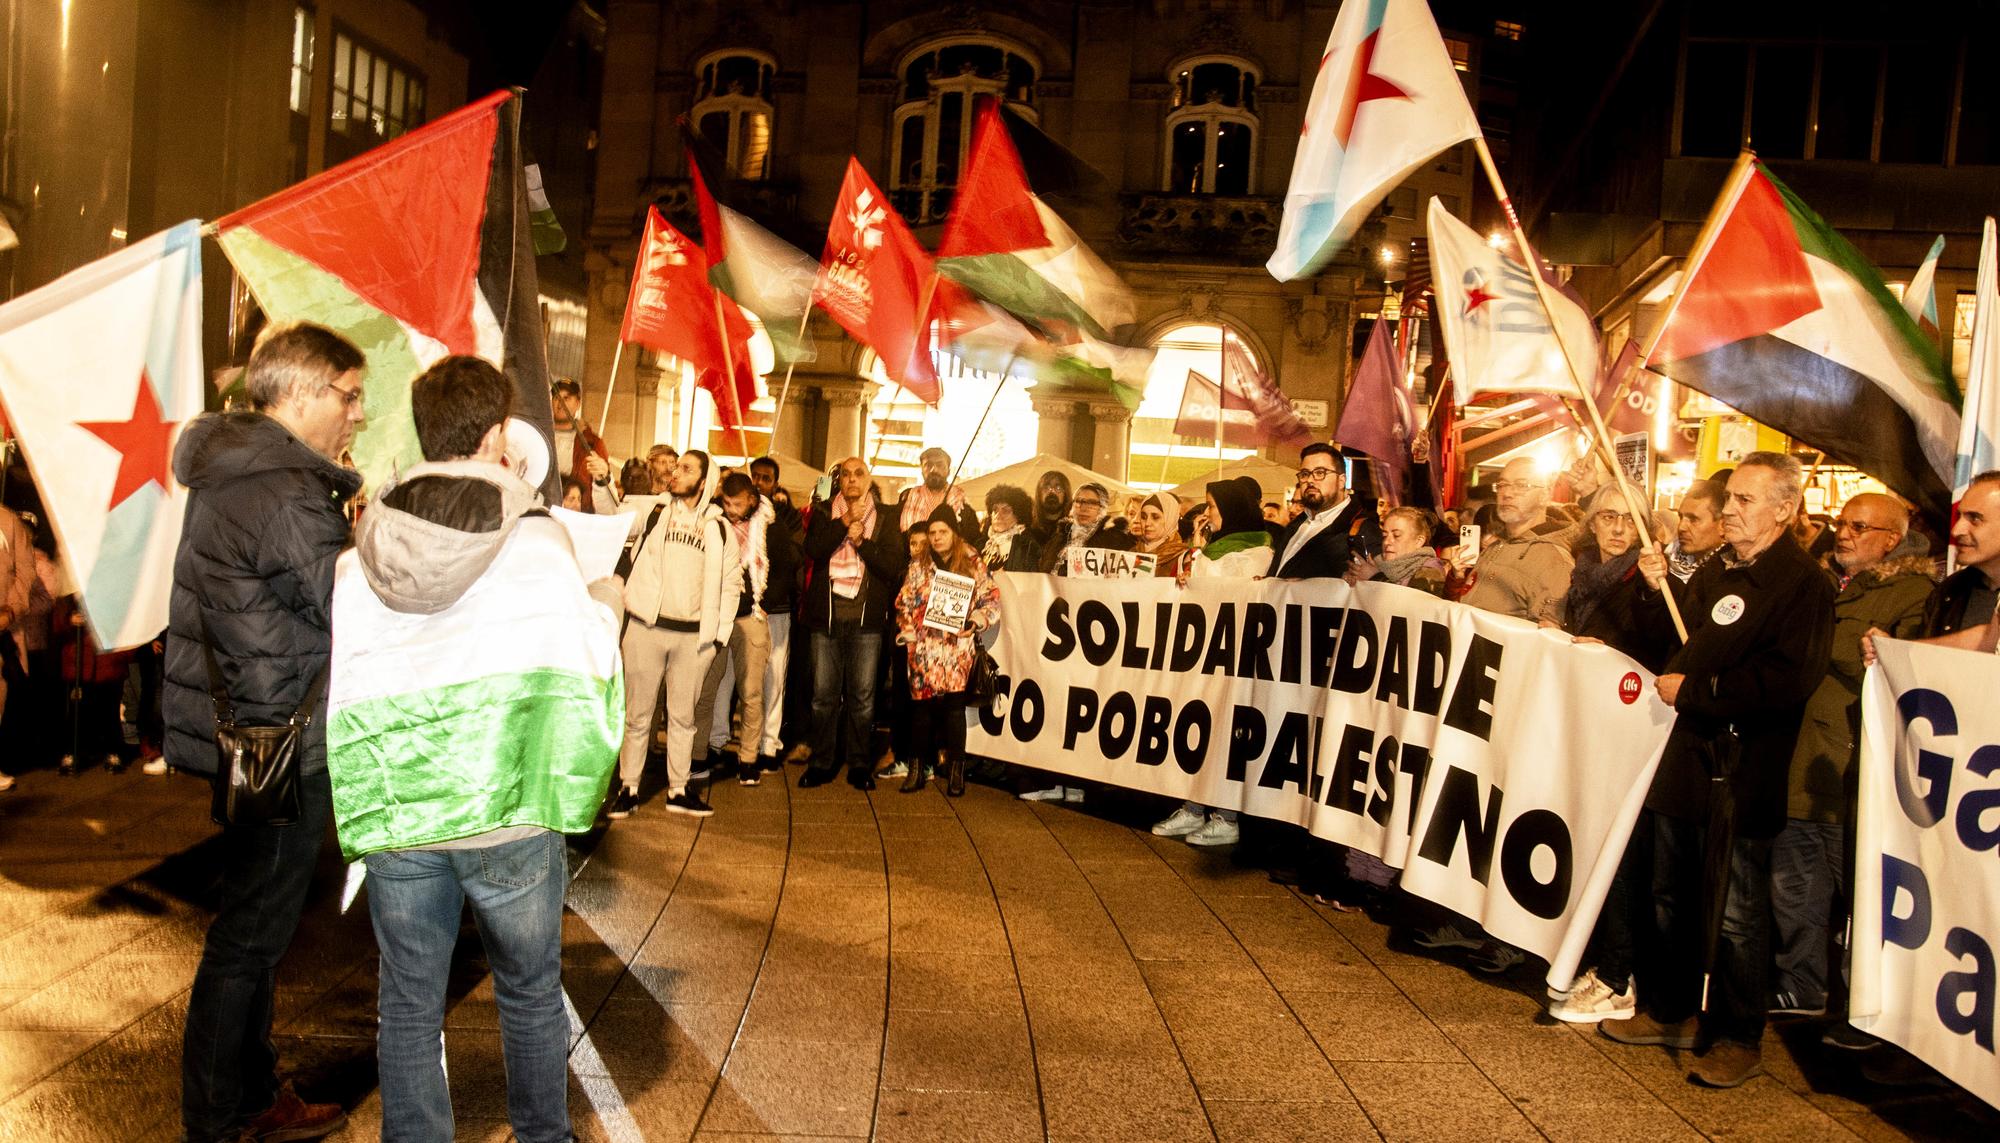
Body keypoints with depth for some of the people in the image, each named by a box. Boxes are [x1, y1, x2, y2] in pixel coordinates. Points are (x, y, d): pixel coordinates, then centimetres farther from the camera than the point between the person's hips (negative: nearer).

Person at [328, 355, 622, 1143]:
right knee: (531, 992, 17)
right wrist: (607, 604, 12)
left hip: (395, 812, 3)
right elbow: (582, 662, -7)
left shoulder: (362, 554, -1)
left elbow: (345, 688, 1)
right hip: (506, 812, -2)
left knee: (409, 1005, 15)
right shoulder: (536, 537, -11)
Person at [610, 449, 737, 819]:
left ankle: (678, 790, 21)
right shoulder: (653, 511, 6)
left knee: (683, 715, 11)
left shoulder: (720, 528, 7)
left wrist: (720, 633, 4)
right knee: (638, 713, 6)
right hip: (646, 627, -1)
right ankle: (629, 787, 16)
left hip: (693, 635, 1)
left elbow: (728, 584, 9)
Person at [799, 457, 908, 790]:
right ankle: (822, 763, 13)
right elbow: (813, 549, -9)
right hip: (827, 615, 1)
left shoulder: (884, 520, 8)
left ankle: (859, 765, 12)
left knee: (862, 695, 2)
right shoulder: (825, 514, 10)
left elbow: (894, 565, -4)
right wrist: (846, 521, -13)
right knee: (824, 694, 2)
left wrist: (861, 541, -13)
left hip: (867, 618, 0)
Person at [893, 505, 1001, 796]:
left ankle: (955, 769, 6)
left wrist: (975, 622, -13)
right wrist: (907, 631, 0)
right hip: (924, 646, 2)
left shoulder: (972, 563, 4)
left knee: (954, 704, -4)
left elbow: (991, 598, 2)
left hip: (957, 645, -2)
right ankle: (919, 767, 13)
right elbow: (904, 602, 11)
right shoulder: (918, 563, 11)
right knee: (923, 705, 3)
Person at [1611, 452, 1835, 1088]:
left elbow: (1788, 682, -24)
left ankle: (1738, 1038, 19)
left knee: (1737, 911, 3)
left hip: (1746, 771, -8)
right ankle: (1671, 1013, 32)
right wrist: (1656, 591, 5)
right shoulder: (1714, 572, 13)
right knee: (1673, 895, 17)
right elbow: (1675, 648, 21)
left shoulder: (1803, 584, -12)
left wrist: (1693, 690, -17)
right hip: (1688, 756, 8)